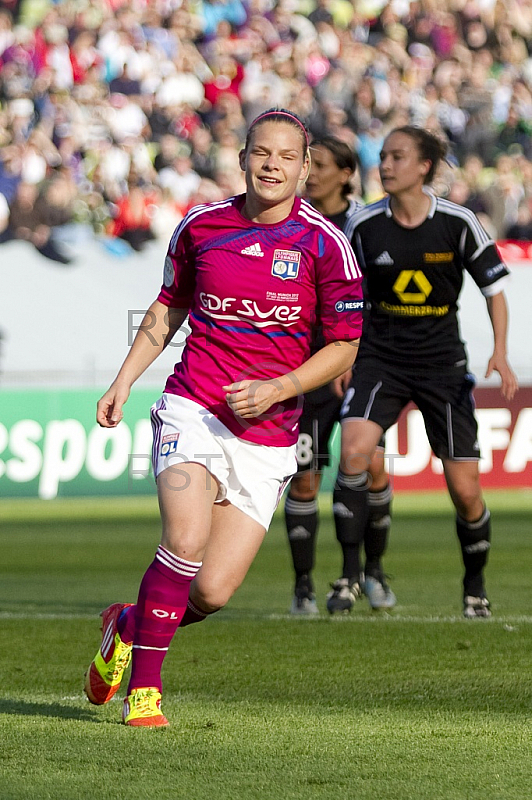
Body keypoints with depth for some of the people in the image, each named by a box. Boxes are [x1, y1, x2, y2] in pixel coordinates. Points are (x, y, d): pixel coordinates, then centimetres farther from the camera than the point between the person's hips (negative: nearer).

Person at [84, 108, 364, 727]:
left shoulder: (325, 244, -3)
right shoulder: (201, 225, 3)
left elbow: (344, 346, 1)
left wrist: (276, 389, -13)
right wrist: (123, 381, 10)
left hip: (267, 432, 0)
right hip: (193, 409, 0)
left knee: (213, 591, -6)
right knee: (187, 540, -26)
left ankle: (130, 624, 27)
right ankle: (144, 688, -12)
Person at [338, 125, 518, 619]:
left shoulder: (457, 223, -6)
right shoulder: (363, 225, -4)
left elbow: (493, 287, 2)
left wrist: (500, 353, -10)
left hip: (442, 364, 0)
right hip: (381, 357, 0)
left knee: (465, 490, -1)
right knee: (353, 449, -26)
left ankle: (475, 585, 25)